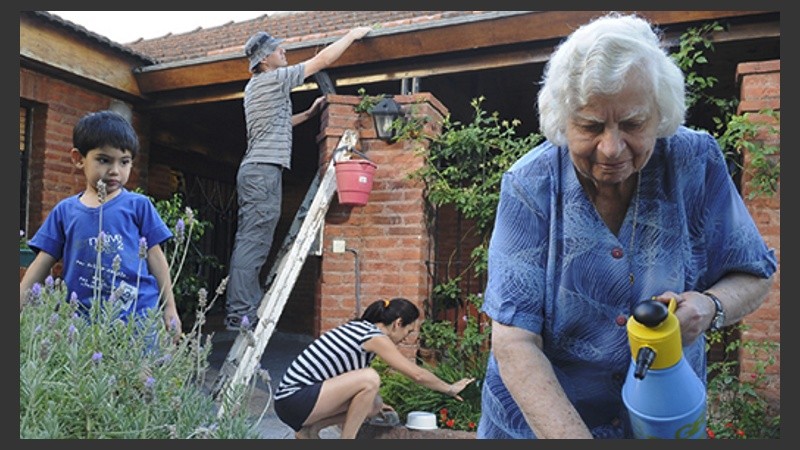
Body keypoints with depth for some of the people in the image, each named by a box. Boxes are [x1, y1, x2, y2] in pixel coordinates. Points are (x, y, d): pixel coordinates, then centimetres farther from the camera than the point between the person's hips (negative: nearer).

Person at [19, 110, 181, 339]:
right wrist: (18, 308, 6)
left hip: (138, 314, -2)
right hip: (83, 318, 2)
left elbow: (155, 257, 4)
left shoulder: (139, 205, 1)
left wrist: (169, 308, 4)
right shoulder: (64, 211, 8)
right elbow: (42, 265, 11)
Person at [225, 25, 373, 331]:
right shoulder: (274, 78, -2)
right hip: (264, 170, -10)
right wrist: (353, 34, 11)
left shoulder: (254, 87, 24)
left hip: (254, 170, 10)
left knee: (250, 243, 6)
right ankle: (239, 314, -14)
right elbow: (323, 59, 1)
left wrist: (310, 113, 30)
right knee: (253, 243, -13)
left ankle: (245, 311, 8)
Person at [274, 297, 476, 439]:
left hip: (293, 397, 9)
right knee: (370, 378, -22)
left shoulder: (359, 328, 13)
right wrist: (450, 389, 7)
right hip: (294, 399, -9)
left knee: (373, 405, 7)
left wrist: (374, 402, 40)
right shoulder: (376, 337, -14)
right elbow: (418, 374, -9)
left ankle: (310, 430, 13)